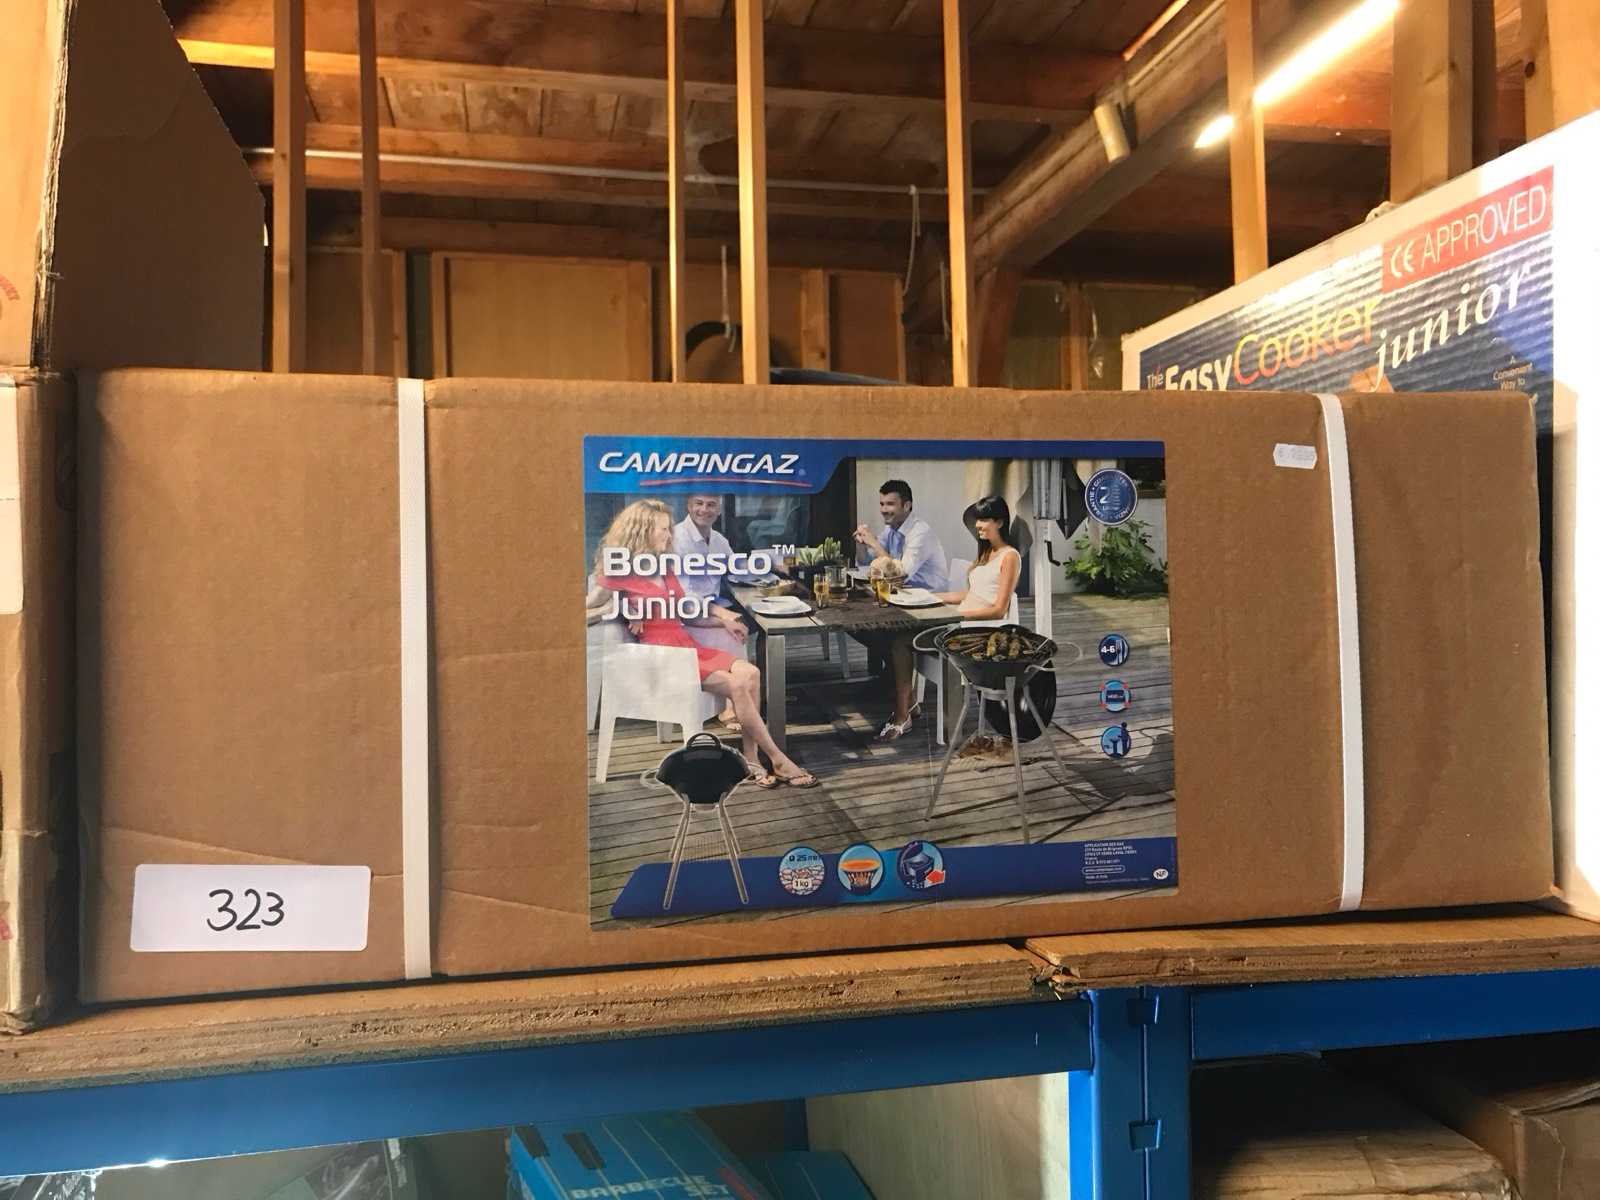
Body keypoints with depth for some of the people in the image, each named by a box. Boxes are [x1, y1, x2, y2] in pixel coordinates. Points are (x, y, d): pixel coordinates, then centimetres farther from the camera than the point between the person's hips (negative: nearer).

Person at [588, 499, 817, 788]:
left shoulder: (665, 570, 19)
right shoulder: (620, 572, -4)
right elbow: (588, 605, -3)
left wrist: (723, 620, 6)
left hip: (686, 645, 8)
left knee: (750, 672, -17)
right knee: (737, 685, -23)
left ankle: (752, 761, -19)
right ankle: (778, 761, -16)